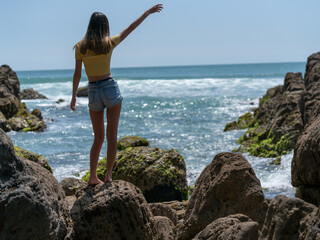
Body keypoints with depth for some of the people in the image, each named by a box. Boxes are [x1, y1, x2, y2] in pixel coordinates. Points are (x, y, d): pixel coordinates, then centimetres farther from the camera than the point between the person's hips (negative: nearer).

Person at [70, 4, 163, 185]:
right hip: (110, 87, -2)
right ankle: (109, 175, -3)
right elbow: (131, 28, 8)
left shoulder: (81, 47, 0)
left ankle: (93, 177, 8)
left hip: (93, 92, 2)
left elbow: (77, 74, 0)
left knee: (98, 137, 12)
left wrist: (74, 96, 10)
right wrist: (148, 12, 20)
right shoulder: (109, 43, -2)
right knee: (112, 136, 2)